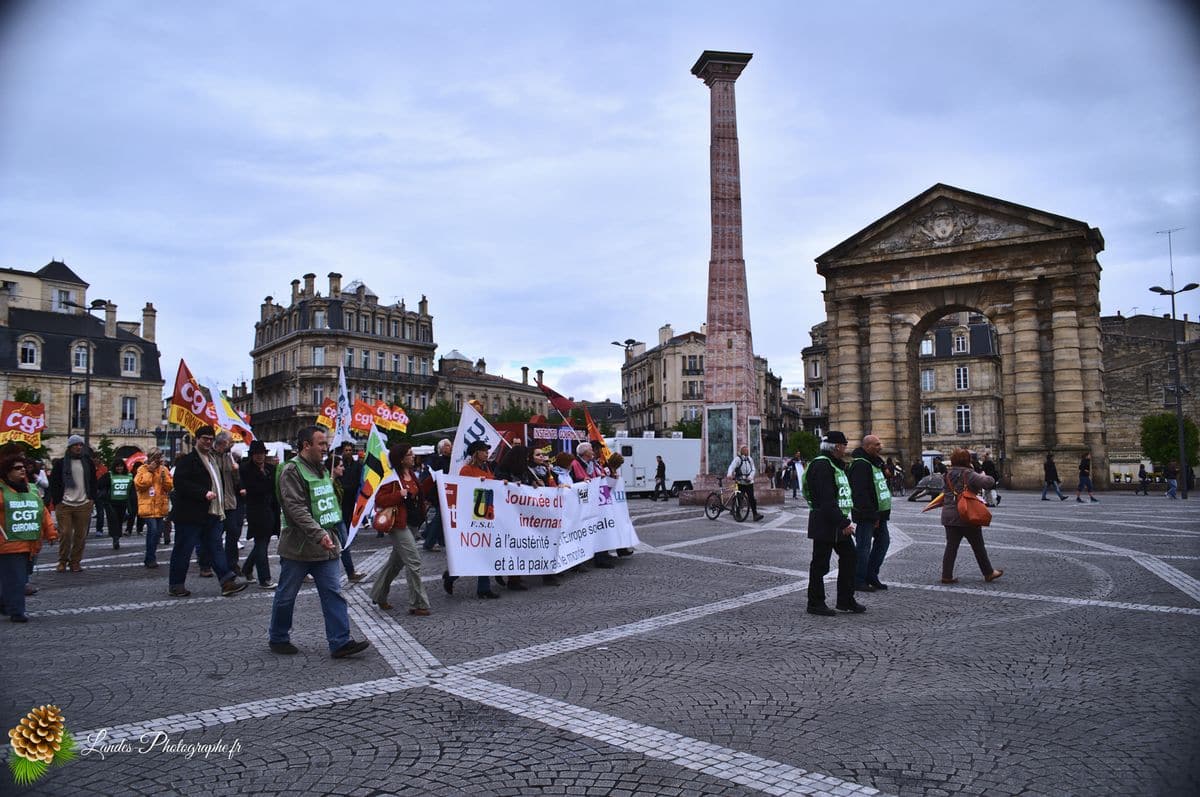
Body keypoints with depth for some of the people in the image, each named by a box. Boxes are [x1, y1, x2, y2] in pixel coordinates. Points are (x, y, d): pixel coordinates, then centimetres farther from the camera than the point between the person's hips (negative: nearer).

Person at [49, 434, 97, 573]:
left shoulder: (88, 462, 11)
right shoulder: (60, 463, 3)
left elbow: (93, 482, 14)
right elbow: (53, 483, 4)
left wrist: (92, 499, 6)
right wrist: (56, 502, -3)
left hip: (84, 505, 2)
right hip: (64, 505, -2)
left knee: (81, 535, 2)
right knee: (65, 534, -3)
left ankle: (75, 562, 11)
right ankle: (63, 561, 13)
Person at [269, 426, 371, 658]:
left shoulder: (321, 469, 13)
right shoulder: (292, 470, -14)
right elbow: (295, 508, -23)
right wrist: (319, 535, -30)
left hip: (325, 545, 7)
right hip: (298, 547, -7)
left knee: (334, 594, 1)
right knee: (286, 596, 9)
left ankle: (340, 642, 1)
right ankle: (277, 638, 27)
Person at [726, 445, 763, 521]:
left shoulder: (750, 459, 11)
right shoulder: (738, 459, -5)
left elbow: (753, 470, 9)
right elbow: (732, 467, -18)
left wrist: (750, 476, -12)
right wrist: (729, 474, -38)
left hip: (749, 482, 3)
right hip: (741, 482, -3)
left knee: (751, 498, -4)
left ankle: (755, 514, -6)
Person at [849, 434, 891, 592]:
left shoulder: (875, 462, 15)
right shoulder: (860, 464, -18)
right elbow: (861, 492, -24)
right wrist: (872, 515, -23)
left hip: (878, 513, 10)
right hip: (866, 514, -10)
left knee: (883, 540, 14)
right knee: (863, 546, -3)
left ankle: (871, 576, 25)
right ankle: (859, 581, 6)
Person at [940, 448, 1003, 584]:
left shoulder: (948, 474, 6)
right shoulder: (968, 474, -14)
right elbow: (988, 482, -23)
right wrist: (984, 476, 0)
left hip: (949, 515, 5)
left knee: (951, 546, 8)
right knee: (978, 546, 10)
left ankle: (947, 576, 6)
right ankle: (988, 573, 23)